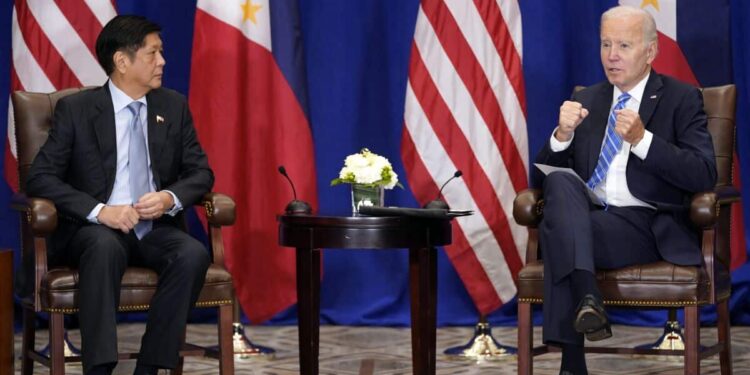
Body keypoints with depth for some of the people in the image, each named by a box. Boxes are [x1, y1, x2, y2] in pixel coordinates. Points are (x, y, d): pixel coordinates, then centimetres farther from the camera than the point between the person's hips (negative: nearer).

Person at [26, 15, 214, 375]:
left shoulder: (174, 106, 10)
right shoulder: (76, 109, -1)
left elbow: (201, 172, 12)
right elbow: (40, 177, -7)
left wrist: (171, 197, -12)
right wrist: (99, 211, -22)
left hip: (156, 230, 3)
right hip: (95, 230, -3)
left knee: (194, 254, -30)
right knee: (105, 247, -39)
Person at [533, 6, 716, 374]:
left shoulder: (681, 99, 5)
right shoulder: (587, 100, 19)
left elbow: (704, 176, -8)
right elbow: (543, 174, 14)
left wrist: (642, 139, -19)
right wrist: (563, 134, -8)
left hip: (647, 225, -4)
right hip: (583, 217, 4)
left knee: (557, 230, -31)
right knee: (559, 180, -30)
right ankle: (586, 296, -45)